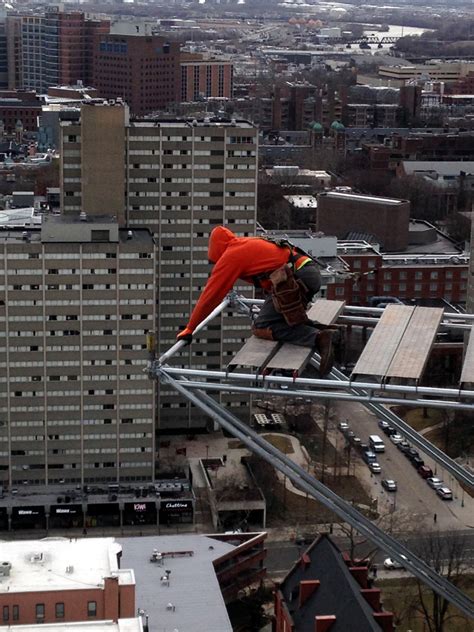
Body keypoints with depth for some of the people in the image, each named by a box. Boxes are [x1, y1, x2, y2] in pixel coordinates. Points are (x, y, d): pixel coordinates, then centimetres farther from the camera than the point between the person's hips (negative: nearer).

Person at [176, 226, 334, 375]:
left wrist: (189, 329, 11)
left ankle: (317, 337, -21)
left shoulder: (230, 255, 3)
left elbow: (211, 294, 5)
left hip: (296, 278, -9)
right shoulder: (251, 243, 28)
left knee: (261, 328, -7)